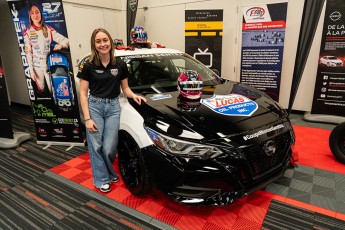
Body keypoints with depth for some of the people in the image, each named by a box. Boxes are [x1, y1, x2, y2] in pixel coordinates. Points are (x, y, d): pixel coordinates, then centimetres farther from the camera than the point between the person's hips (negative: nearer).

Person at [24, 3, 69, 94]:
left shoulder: (48, 29, 0)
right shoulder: (27, 32, -4)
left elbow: (65, 40, -3)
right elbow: (28, 52, -3)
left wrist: (60, 45, -27)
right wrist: (31, 70, -6)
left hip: (49, 64, 1)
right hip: (37, 65, -1)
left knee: (53, 89, 6)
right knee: (41, 89, 11)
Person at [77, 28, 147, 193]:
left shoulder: (120, 65, 2)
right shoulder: (88, 66, -4)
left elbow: (125, 88, 12)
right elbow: (83, 93, -4)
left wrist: (134, 96, -10)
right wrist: (87, 118, -10)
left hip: (113, 107, 1)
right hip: (94, 106, -1)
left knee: (109, 148, 1)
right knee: (96, 146, 4)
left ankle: (109, 171, 32)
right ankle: (102, 179, 23)